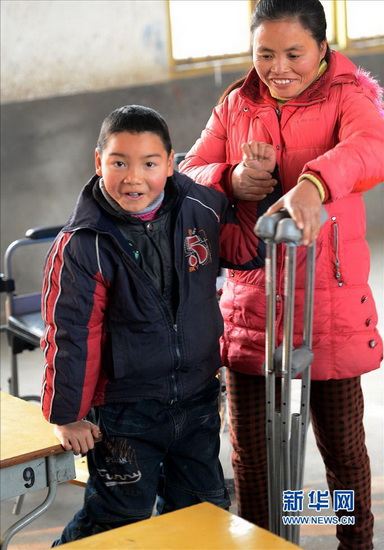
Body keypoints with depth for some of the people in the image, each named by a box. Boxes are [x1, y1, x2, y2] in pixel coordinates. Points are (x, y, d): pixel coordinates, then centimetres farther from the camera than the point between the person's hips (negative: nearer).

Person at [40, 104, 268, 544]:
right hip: (123, 408, -5)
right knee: (118, 519, 8)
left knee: (205, 509, 19)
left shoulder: (201, 207, -5)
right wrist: (67, 415, -8)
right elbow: (70, 334, -13)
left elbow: (247, 249, 12)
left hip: (197, 398, 5)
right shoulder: (82, 245, -18)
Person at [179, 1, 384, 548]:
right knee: (251, 451, 12)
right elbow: (187, 176, 6)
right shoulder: (235, 106, 9)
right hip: (249, 304, 3)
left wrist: (313, 184, -48)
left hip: (330, 303, -3)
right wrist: (231, 180, -17)